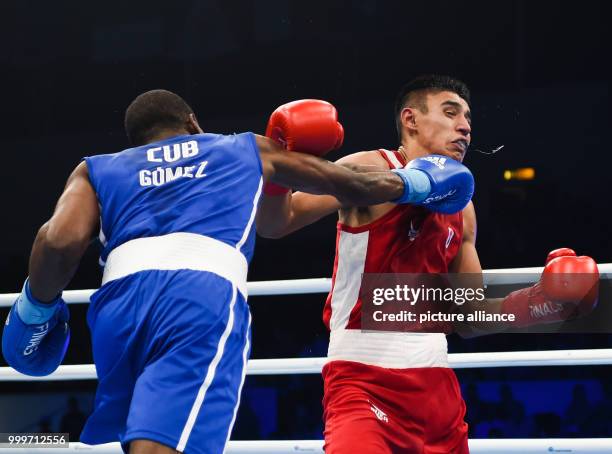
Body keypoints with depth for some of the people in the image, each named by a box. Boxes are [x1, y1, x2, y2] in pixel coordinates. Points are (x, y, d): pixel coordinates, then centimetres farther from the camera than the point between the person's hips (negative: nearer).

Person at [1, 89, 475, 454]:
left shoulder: (98, 170, 30)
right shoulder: (248, 149, 33)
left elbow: (59, 242, 8)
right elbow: (357, 186, 42)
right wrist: (416, 183, 60)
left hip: (121, 294, 3)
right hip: (205, 296, -3)